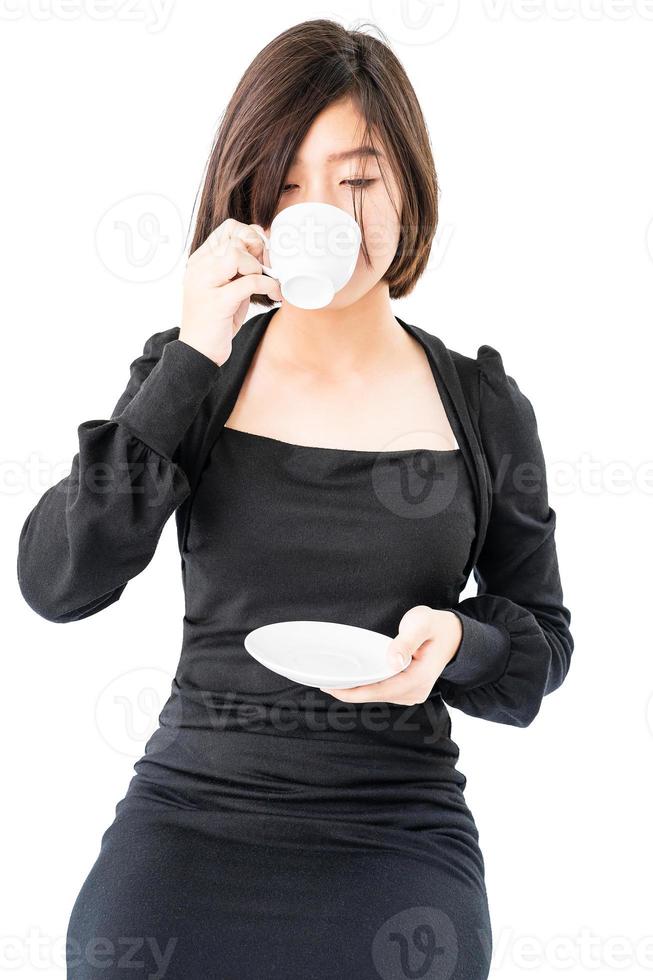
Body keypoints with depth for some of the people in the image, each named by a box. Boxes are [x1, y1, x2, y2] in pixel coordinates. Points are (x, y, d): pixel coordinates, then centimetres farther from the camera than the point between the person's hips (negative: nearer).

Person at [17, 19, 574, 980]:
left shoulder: (483, 407, 2)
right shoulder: (192, 371, 2)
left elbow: (541, 642, 9)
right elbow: (58, 582, -9)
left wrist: (456, 643, -14)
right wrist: (191, 363, -15)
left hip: (398, 828, 0)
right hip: (190, 811, 0)